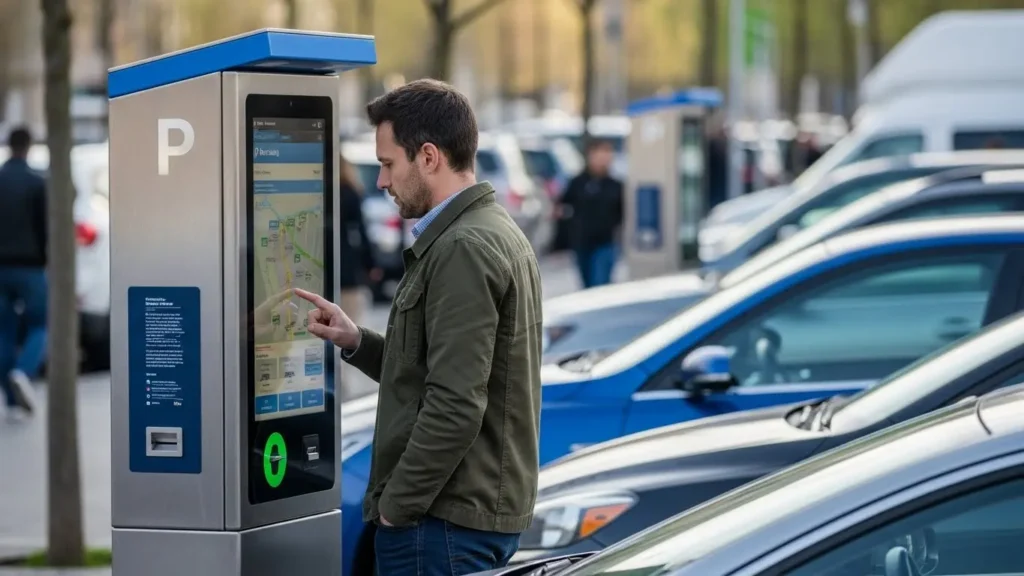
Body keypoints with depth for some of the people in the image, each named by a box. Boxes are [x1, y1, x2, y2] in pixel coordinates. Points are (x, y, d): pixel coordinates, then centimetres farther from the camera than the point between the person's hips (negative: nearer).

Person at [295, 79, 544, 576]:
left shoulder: (463, 249, -16)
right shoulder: (499, 235, 16)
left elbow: (456, 406, -22)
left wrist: (395, 505, -15)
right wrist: (355, 343, 10)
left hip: (445, 518, -10)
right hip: (488, 510, 10)